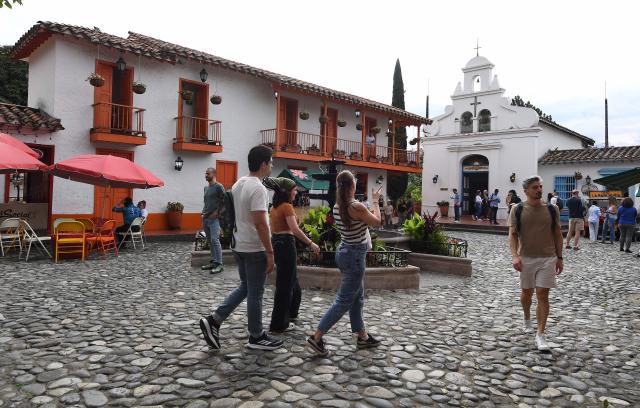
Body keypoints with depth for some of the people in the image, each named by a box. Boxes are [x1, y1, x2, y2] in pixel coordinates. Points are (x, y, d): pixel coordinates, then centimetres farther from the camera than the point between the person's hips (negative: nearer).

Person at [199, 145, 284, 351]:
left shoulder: (238, 184, 10)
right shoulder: (257, 188, -21)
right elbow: (259, 222, -27)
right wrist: (270, 252, -22)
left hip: (239, 246, 10)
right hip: (255, 249, -9)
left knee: (244, 288, 20)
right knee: (255, 293, 3)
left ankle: (213, 321, 14)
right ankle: (256, 337, 17)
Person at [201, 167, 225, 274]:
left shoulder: (219, 187, -7)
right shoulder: (206, 188, 18)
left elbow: (224, 201, -10)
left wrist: (216, 212, -13)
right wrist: (203, 214, 14)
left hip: (214, 218, -8)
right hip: (206, 218, 8)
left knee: (215, 240, -13)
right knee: (210, 241, 10)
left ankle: (219, 264, -11)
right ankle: (213, 262, 17)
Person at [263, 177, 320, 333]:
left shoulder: (274, 207, 11)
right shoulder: (287, 206, -16)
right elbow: (295, 229, -24)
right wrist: (311, 243, -19)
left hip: (276, 243, 10)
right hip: (286, 244, -10)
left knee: (291, 280, 24)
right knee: (285, 285, -1)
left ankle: (290, 312, 39)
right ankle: (278, 324, 7)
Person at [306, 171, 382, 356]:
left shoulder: (336, 207, 2)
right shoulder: (356, 207, -22)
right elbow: (377, 221, -6)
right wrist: (375, 200, 7)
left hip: (344, 251, 9)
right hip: (355, 255, -9)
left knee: (358, 299, 19)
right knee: (344, 301, -1)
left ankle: (363, 337, 31)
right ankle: (316, 338, 1)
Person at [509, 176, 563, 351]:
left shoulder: (552, 209, 2)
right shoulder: (518, 210, -3)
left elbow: (557, 234, 9)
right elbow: (512, 234, -4)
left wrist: (559, 257, 7)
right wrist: (515, 256, -16)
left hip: (548, 258, 0)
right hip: (526, 258, 0)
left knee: (543, 294, -5)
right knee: (526, 292, 14)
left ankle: (540, 334, 0)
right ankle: (527, 319, 42)